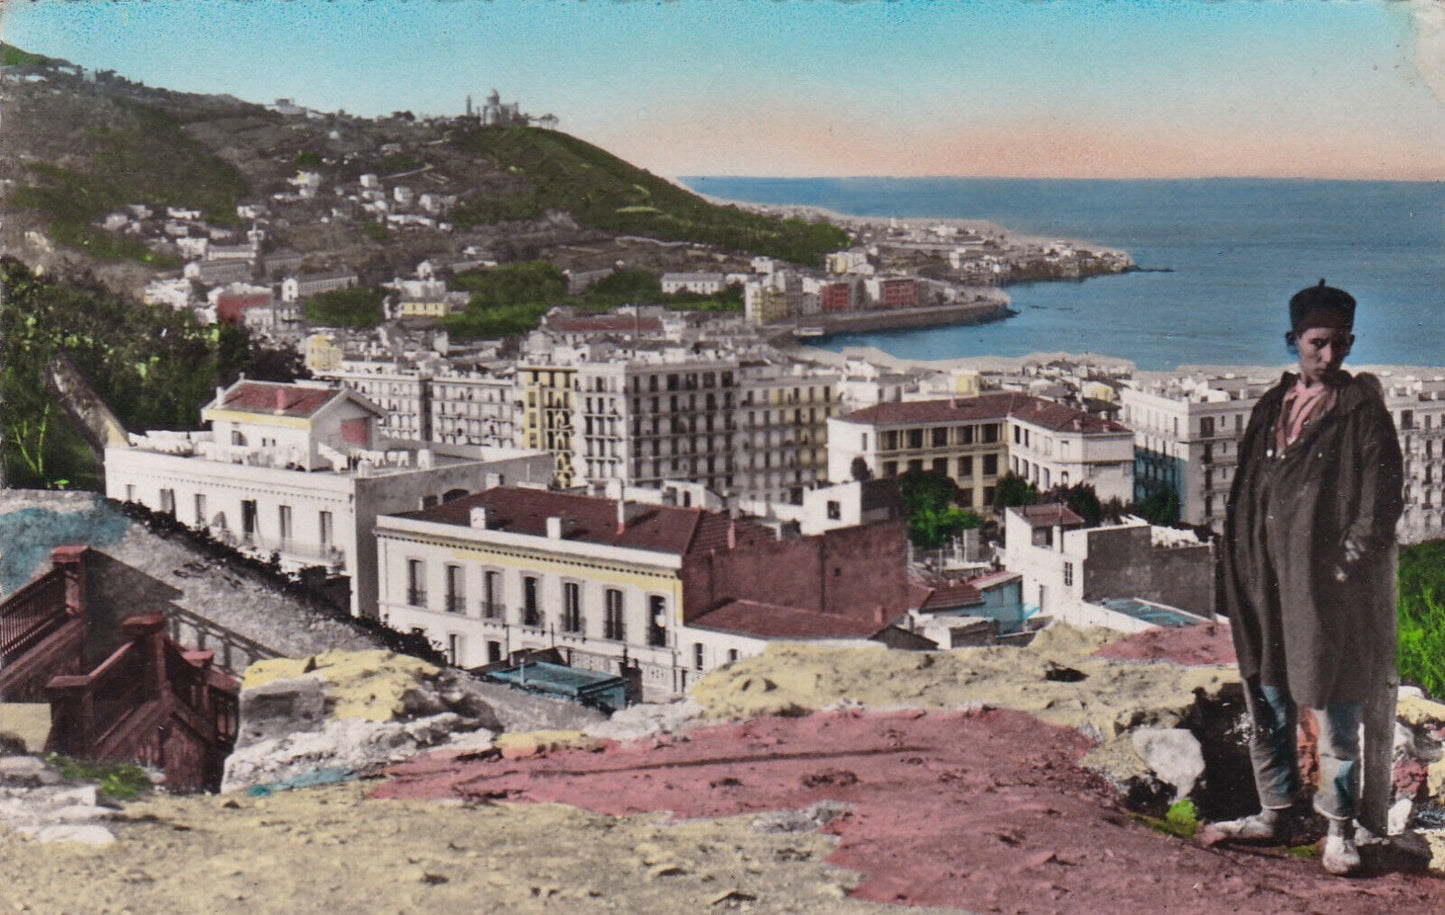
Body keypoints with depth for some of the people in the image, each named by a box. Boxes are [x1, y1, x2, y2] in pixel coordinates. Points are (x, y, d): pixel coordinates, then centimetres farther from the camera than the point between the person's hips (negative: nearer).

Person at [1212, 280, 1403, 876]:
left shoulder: (1361, 411, -3)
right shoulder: (1271, 409, 13)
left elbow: (1381, 498, -7)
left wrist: (1350, 563, -15)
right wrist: (1240, 573, 9)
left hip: (1328, 582, -6)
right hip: (1270, 578, 6)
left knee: (1333, 703, -2)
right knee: (1268, 702, 12)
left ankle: (1340, 827, 9)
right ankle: (1279, 811, 25)